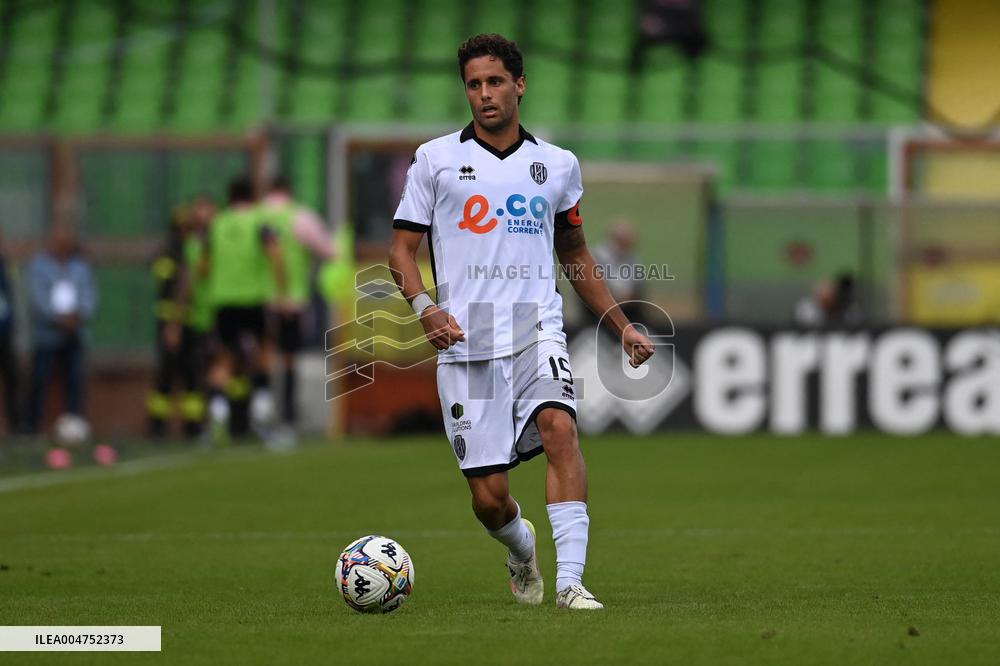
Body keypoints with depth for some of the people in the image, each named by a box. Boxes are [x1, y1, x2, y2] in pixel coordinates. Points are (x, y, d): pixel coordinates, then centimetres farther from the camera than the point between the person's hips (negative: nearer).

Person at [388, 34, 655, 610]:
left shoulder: (558, 165, 12)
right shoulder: (436, 159, 7)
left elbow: (577, 255, 25)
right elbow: (402, 248, 7)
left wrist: (622, 325, 20)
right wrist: (426, 307, -11)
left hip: (537, 331, 1)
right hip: (465, 344, -1)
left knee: (559, 424, -30)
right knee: (490, 498, -4)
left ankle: (570, 579, -32)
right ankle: (521, 548, 33)